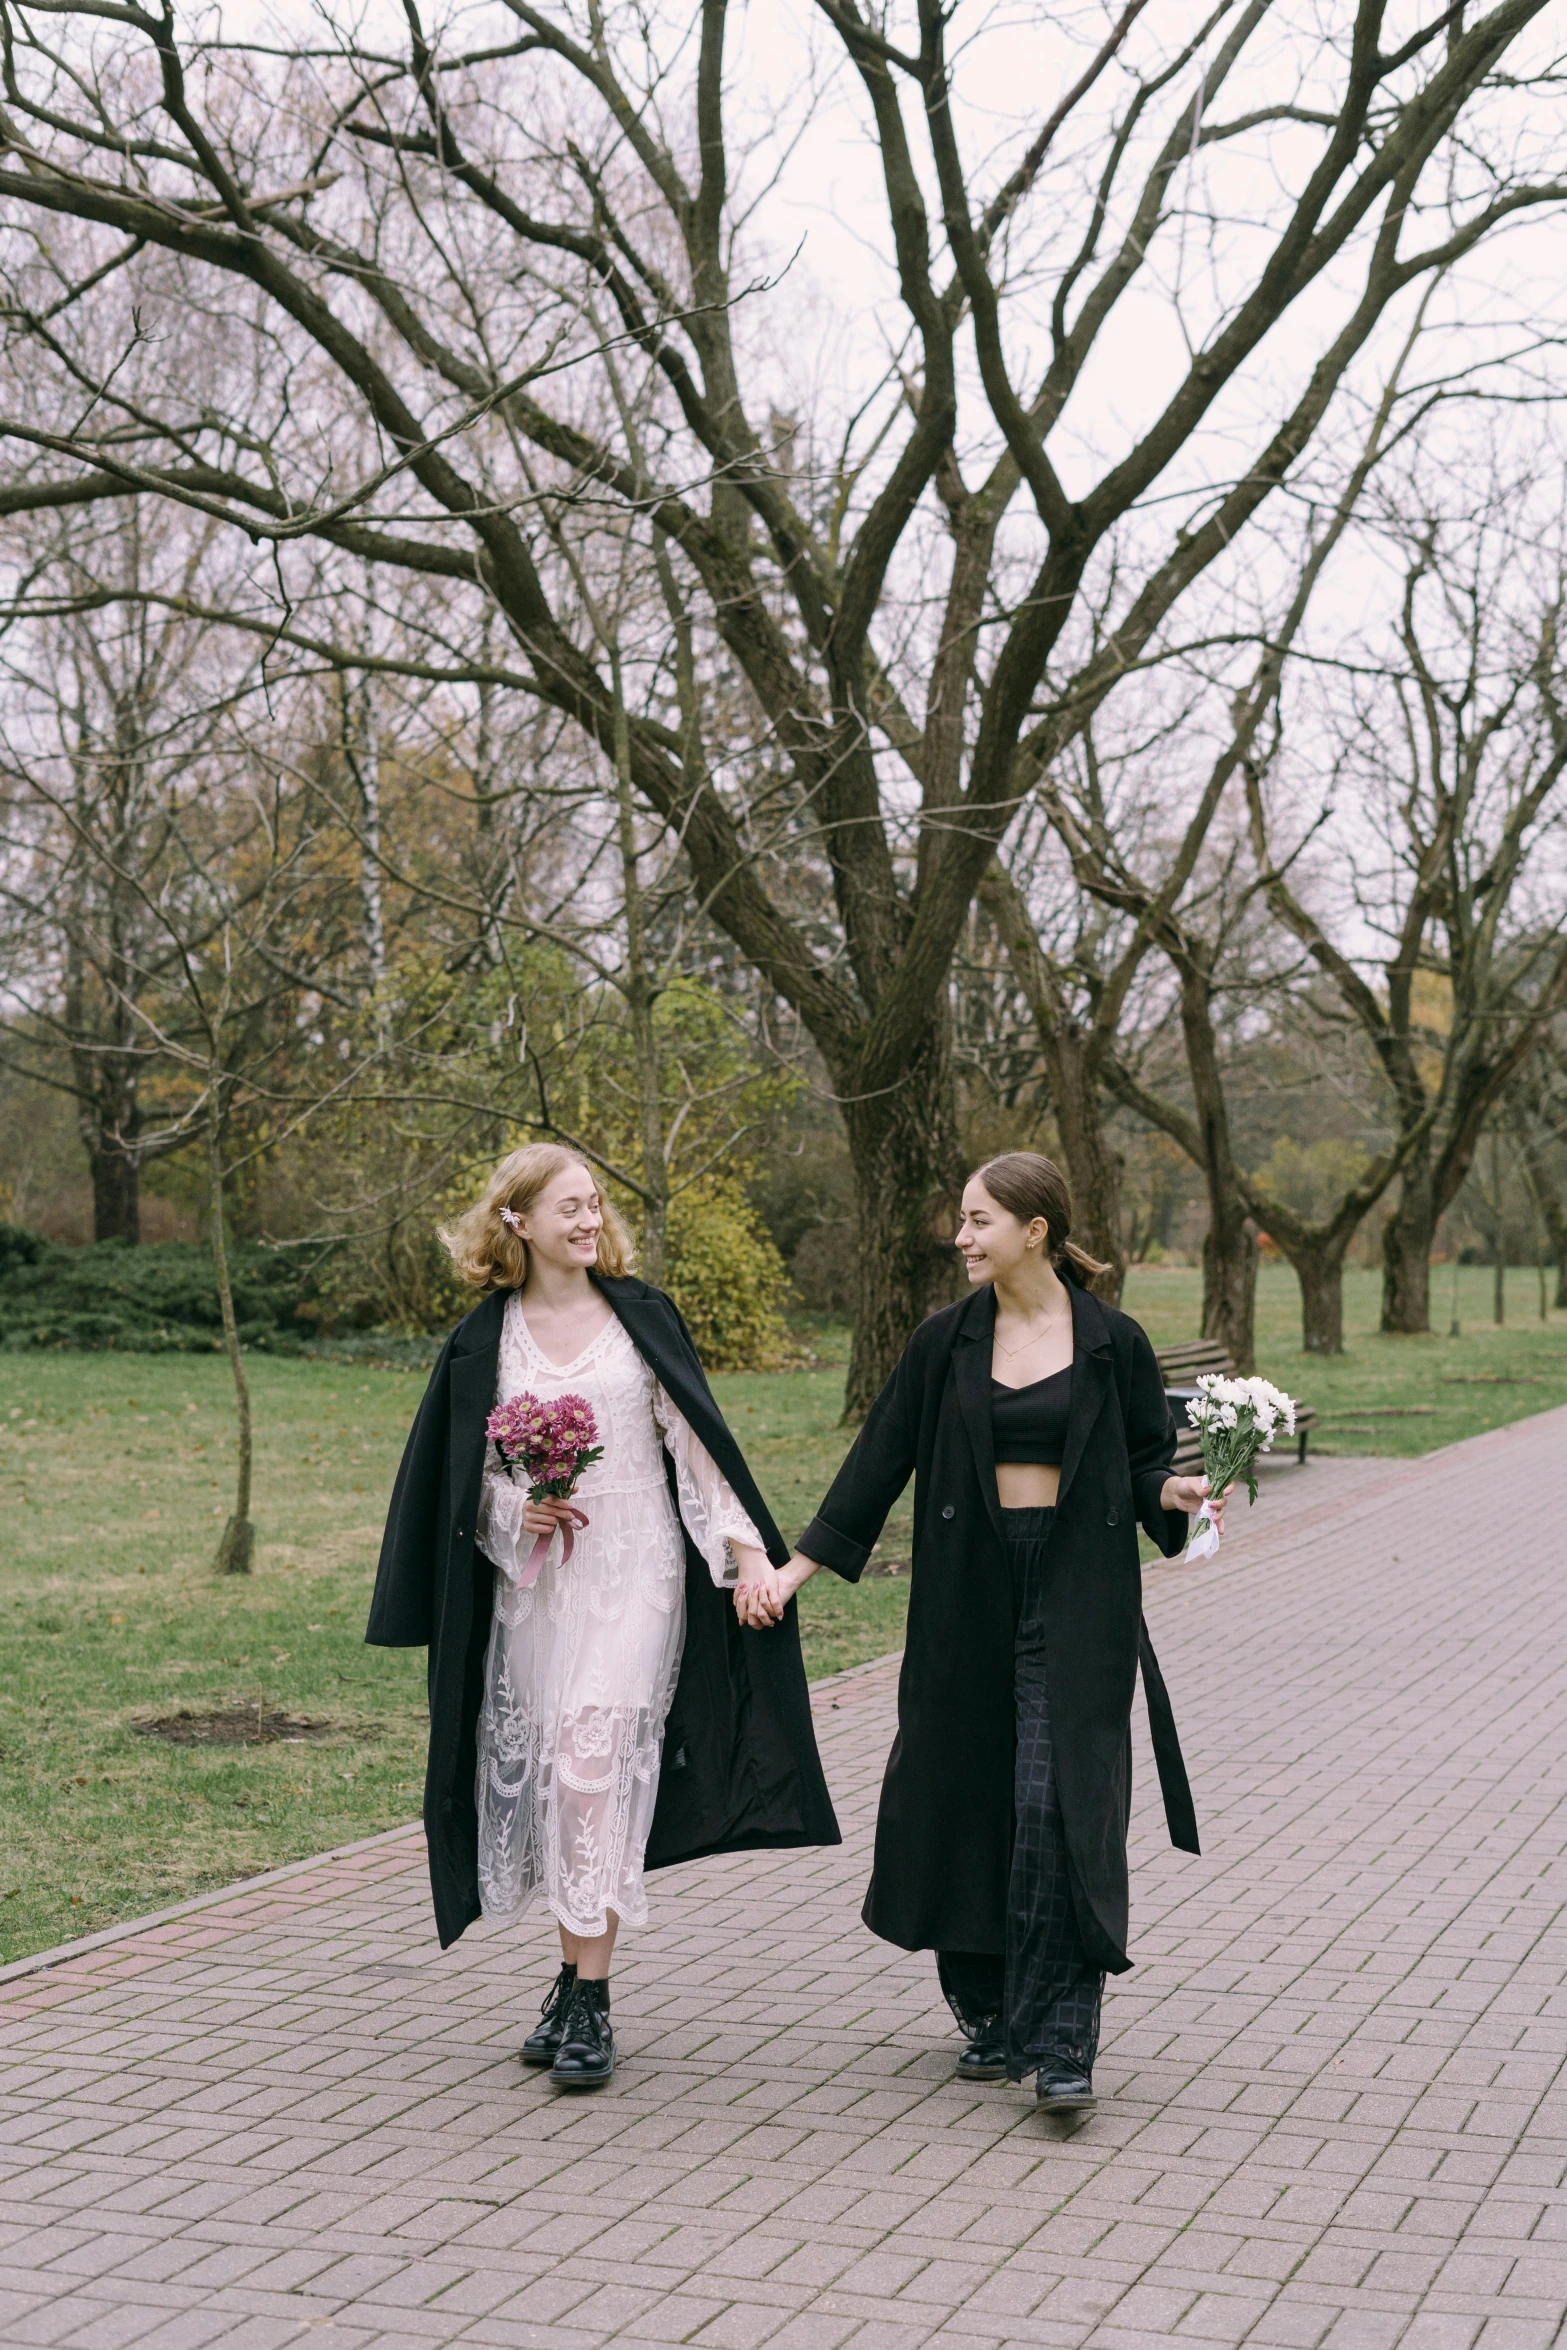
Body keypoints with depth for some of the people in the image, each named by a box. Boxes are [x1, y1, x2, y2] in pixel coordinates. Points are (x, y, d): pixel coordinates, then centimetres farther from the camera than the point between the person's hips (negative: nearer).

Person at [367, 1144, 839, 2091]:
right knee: (548, 1770, 5)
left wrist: (746, 1548, -6)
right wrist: (517, 1510, -10)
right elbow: (464, 1480, 11)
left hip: (634, 1570, -2)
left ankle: (592, 2000, -12)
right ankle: (574, 1977, 19)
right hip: (535, 1579, 2)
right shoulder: (485, 1339, 5)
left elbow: (696, 1436, 2)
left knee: (594, 1754, -15)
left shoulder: (640, 1314, 3)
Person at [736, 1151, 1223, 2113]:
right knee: (966, 1798, 7)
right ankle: (992, 2015, 24)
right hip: (970, 1592, 3)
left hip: (1077, 1594, -3)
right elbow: (881, 1459, 6)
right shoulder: (947, 1341, 4)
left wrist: (1179, 1492, -18)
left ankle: (1063, 2041, -5)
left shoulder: (1112, 1342, -1)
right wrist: (794, 1568, 3)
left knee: (1060, 1804, -10)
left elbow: (1147, 1460, 6)